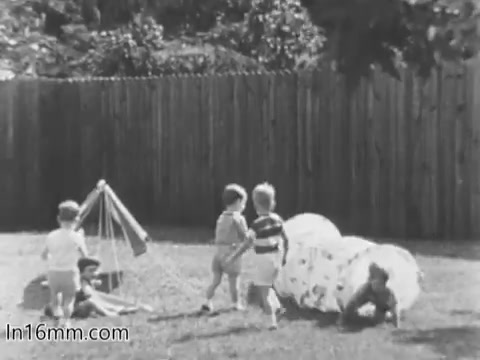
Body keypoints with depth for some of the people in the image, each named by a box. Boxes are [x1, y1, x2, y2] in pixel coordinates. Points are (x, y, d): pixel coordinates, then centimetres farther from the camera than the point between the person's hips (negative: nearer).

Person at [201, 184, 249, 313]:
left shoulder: (221, 218, 10)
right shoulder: (239, 218, -9)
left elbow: (217, 238, 13)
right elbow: (244, 237, -7)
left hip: (218, 252, 5)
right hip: (232, 253, -5)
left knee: (216, 280, 9)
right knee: (234, 281, 7)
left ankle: (208, 302, 3)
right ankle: (237, 304, 18)